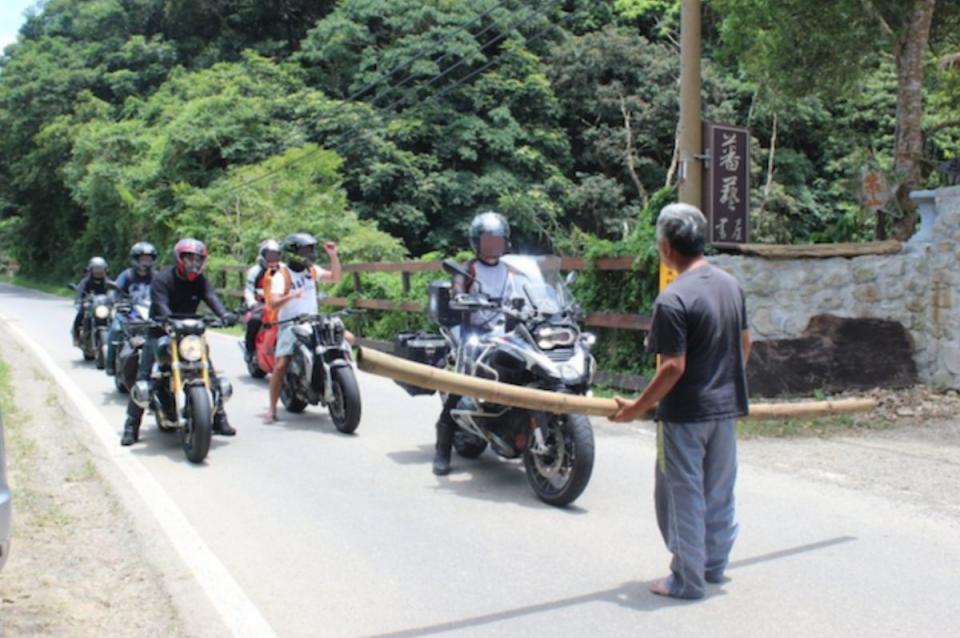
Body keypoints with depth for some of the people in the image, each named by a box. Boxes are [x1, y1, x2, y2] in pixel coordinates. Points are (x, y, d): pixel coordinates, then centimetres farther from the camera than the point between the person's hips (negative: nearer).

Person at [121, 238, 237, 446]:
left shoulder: (200, 281, 3)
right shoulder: (162, 279, -10)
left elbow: (211, 297, -16)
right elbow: (161, 305, -25)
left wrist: (224, 314, -38)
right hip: (161, 332, -4)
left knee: (209, 373, -3)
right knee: (143, 378, -9)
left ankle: (219, 419, 8)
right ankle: (131, 426, -1)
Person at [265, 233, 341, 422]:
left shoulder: (312, 270, 10)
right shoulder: (281, 275, -9)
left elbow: (335, 277, 11)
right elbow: (272, 304, -19)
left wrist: (333, 255, 0)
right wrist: (290, 296, -38)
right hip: (290, 326, -5)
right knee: (281, 365, -18)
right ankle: (272, 407, -5)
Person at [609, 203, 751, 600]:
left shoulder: (673, 300, -21)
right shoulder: (731, 285, 4)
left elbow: (673, 367, -22)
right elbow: (745, 344, 14)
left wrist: (638, 407, -13)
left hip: (685, 414, -7)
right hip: (727, 407, 8)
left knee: (684, 494, 5)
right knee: (718, 490, 18)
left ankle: (687, 580, 16)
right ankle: (714, 564, 33)